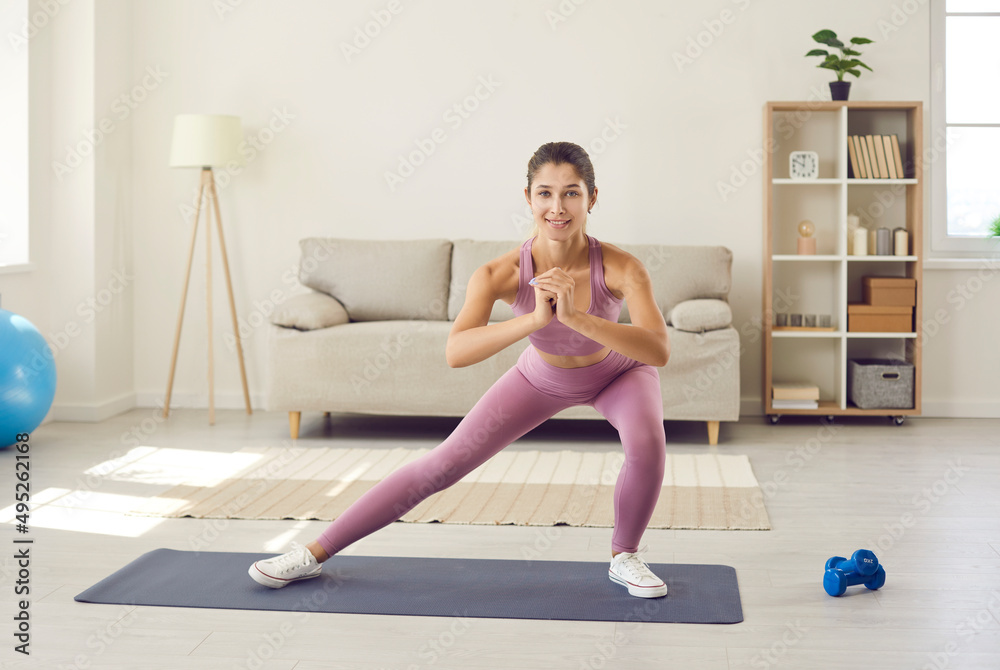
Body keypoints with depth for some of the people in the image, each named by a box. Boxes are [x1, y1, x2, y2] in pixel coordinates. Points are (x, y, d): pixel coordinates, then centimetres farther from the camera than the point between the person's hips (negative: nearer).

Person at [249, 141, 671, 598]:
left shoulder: (621, 268, -36)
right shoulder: (500, 274, -34)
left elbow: (659, 351, -48)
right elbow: (455, 352, -47)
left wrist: (575, 317, -60)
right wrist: (534, 319, -61)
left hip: (618, 372, 0)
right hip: (542, 377, 0)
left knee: (646, 441, -31)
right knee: (443, 464, -4)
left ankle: (624, 557, -2)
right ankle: (315, 553, 7)